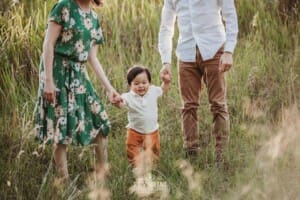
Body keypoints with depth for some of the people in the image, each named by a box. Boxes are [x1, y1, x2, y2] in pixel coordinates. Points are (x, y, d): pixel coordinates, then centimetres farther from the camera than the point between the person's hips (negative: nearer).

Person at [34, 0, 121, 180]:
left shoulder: (94, 18, 10)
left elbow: (93, 58, 10)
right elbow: (48, 44, -13)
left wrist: (109, 88, 5)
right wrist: (48, 80, -19)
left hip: (79, 75, 7)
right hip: (58, 71, -7)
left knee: (100, 122, 5)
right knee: (61, 127, -2)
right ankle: (64, 180, 7)